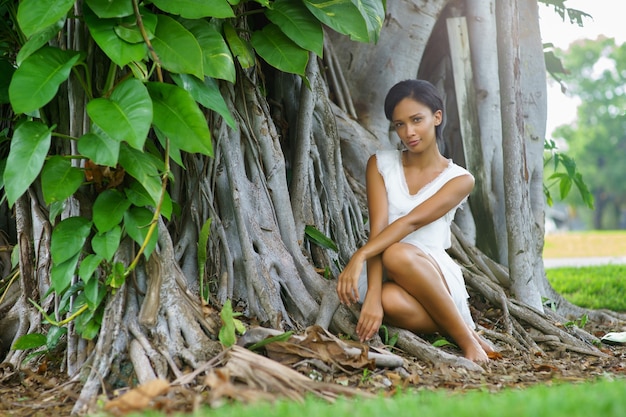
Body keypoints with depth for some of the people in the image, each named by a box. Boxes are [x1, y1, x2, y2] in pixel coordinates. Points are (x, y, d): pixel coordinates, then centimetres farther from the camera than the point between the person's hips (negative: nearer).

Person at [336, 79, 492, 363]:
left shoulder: (459, 180, 4)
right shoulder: (381, 165, 8)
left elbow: (411, 221, -14)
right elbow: (377, 229, -7)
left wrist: (360, 256, -30)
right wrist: (373, 295, -22)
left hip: (438, 279, -1)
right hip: (389, 278, 1)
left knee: (397, 254, -37)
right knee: (391, 302, -39)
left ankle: (467, 338, -21)